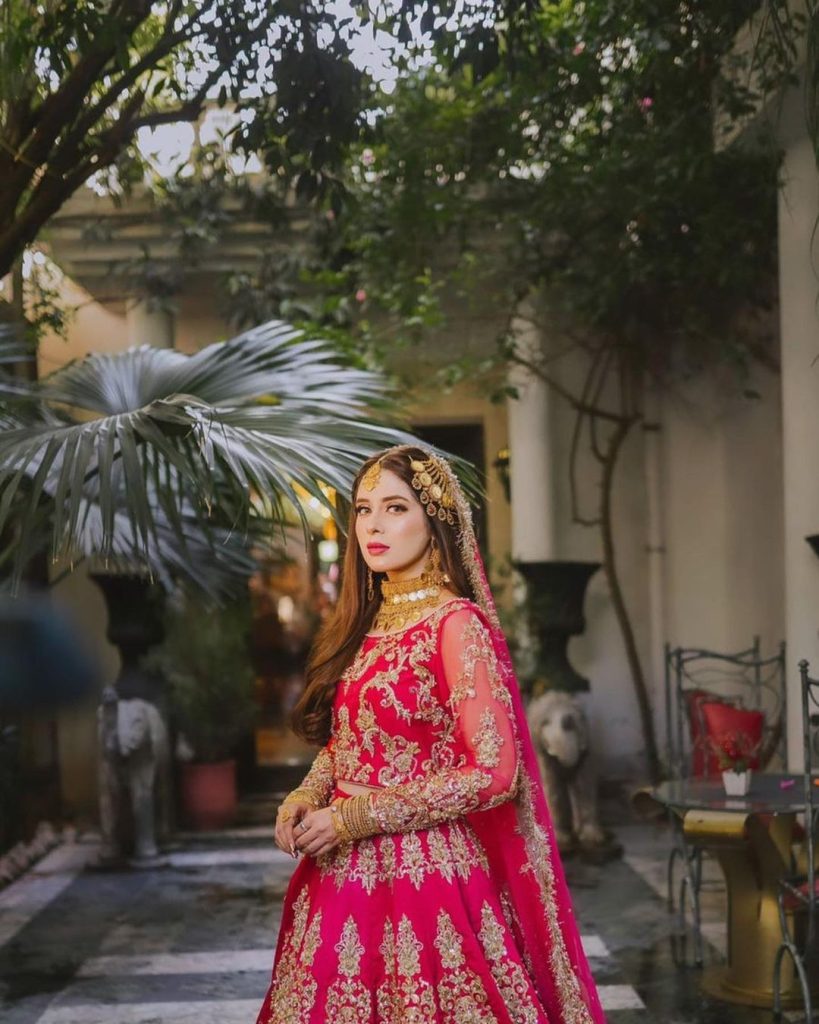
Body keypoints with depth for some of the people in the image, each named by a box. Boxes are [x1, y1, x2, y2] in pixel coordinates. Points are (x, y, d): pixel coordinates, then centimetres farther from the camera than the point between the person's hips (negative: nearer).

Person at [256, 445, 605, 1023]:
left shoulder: (456, 623, -13)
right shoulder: (365, 622, 9)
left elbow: (494, 772, -17)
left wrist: (354, 817, -15)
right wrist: (305, 797, -2)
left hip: (423, 873, -7)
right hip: (346, 877, 7)